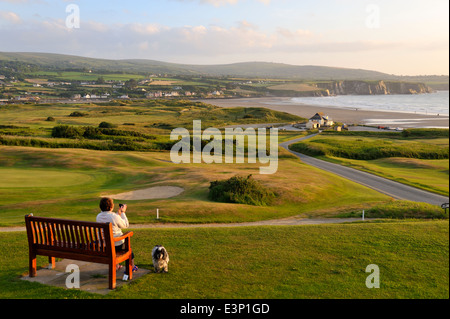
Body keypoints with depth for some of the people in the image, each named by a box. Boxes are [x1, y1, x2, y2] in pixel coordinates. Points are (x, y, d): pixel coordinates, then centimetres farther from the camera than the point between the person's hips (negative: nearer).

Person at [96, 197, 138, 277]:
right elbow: (125, 225, -6)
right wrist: (123, 212, 1)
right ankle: (131, 267, 41)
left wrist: (119, 213, 18)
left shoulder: (98, 216, -2)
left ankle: (115, 265, 48)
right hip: (116, 245, -6)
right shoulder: (114, 216, -23)